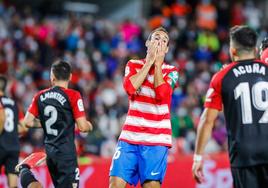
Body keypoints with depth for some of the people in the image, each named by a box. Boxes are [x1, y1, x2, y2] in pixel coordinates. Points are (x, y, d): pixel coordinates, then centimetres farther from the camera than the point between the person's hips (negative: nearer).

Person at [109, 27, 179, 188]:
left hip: (156, 139, -2)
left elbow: (162, 94, -14)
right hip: (130, 136, 2)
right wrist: (150, 61, -6)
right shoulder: (134, 65, 10)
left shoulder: (171, 71, 5)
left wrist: (158, 63, -5)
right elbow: (130, 87, -10)